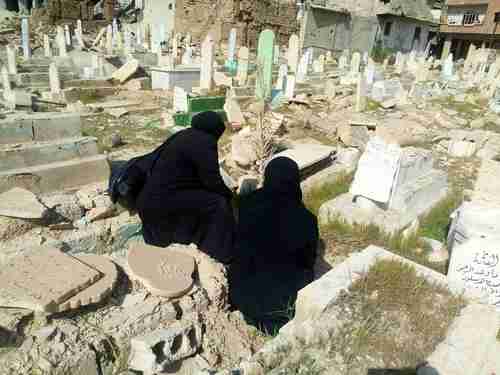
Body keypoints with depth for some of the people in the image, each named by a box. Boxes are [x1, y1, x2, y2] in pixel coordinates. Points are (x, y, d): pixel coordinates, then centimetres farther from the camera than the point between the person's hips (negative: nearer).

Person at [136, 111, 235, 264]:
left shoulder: (186, 135, 12)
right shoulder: (204, 143, -14)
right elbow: (212, 181, -16)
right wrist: (229, 195, 2)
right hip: (162, 201, -10)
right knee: (218, 204, -10)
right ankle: (223, 254, -1)